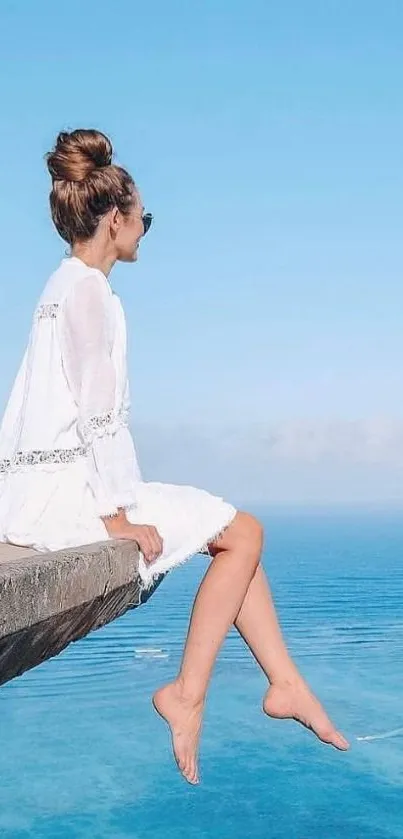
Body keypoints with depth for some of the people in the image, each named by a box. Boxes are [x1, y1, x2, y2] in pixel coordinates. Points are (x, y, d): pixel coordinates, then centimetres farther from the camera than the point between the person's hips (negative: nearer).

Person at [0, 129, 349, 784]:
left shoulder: (61, 288, 20)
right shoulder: (91, 290, -11)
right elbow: (98, 411, -18)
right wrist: (118, 516, -16)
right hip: (65, 491, -10)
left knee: (234, 532, 12)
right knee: (243, 531, -5)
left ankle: (286, 684, 11)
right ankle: (187, 695, -4)